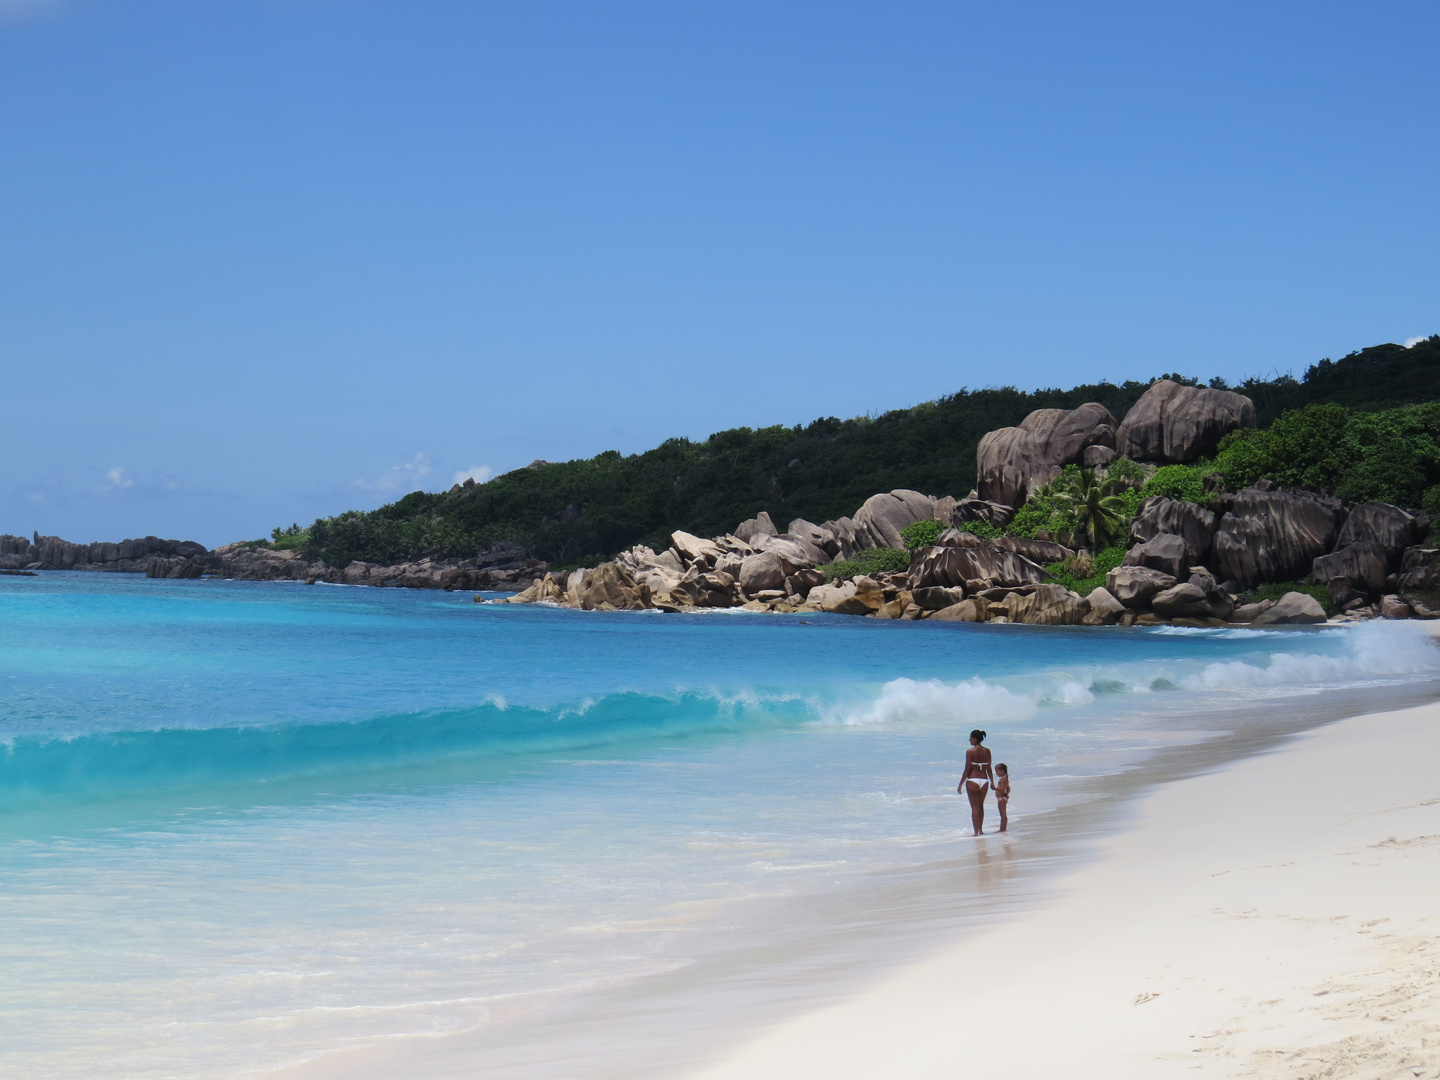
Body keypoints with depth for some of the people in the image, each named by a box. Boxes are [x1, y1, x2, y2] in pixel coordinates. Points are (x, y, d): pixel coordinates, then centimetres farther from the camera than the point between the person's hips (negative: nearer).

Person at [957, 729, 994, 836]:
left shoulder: (970, 752, -11)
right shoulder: (987, 751, 2)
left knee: (975, 807, 3)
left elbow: (967, 770, -11)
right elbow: (989, 769, 7)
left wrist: (960, 785, -5)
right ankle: (980, 830, 27)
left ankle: (976, 832, 2)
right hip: (984, 780, 4)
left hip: (973, 781, -4)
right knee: (981, 806, 19)